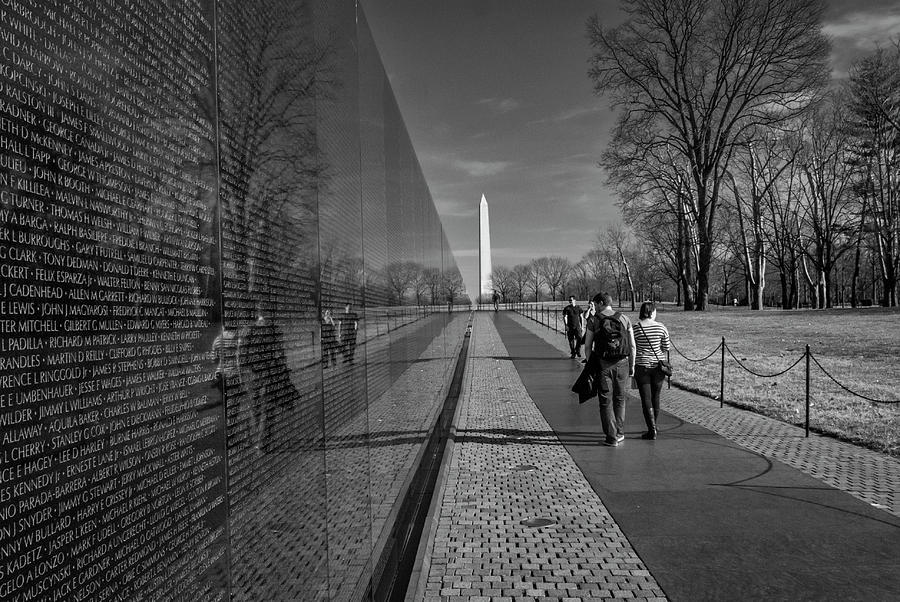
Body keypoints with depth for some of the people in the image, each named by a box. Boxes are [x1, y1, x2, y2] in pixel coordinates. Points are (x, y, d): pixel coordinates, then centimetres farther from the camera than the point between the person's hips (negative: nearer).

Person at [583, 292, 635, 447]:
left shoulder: (594, 320, -2)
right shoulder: (624, 319, 4)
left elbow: (588, 346, -2)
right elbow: (632, 345, 4)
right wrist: (632, 365, 11)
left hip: (603, 364, -2)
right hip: (622, 364, 3)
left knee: (606, 401, 5)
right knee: (619, 399, 18)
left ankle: (611, 437, 4)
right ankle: (619, 434, 24)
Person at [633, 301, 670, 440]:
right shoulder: (661, 327, -4)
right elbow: (666, 348, 2)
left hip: (641, 367, -2)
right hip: (658, 366, 3)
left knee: (646, 399, 2)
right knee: (655, 397, 17)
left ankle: (652, 430, -1)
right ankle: (653, 427, 29)